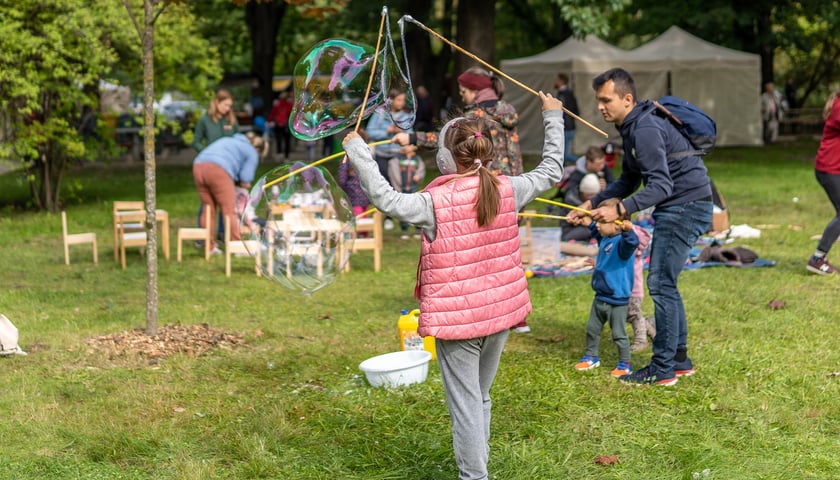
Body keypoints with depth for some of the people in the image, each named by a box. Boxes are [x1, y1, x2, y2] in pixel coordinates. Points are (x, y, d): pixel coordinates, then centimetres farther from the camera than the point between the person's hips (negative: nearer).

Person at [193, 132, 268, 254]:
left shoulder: (227, 140, 35)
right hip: (218, 170, -6)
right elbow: (245, 181, 3)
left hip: (198, 166, 6)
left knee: (208, 210, 13)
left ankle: (210, 247, 16)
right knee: (229, 211, 1)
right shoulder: (252, 153, 15)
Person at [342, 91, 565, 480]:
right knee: (481, 397, 20)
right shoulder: (507, 191, -3)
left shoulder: (436, 203, -18)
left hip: (456, 318, -5)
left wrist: (357, 151, -10)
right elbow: (551, 170, 10)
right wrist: (553, 117, 21)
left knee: (465, 404, 3)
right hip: (500, 313, 6)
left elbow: (384, 197, -20)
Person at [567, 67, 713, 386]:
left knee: (661, 284, -9)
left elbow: (661, 185, -27)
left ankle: (662, 369, -3)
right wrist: (592, 203, 12)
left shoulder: (646, 130, -20)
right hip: (673, 208, 11)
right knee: (664, 284, 15)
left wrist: (619, 210, -34)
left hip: (686, 206, -11)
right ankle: (679, 359, 24)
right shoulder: (630, 128, 13)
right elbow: (628, 181, 21)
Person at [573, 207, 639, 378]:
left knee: (619, 334, 3)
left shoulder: (621, 242, -23)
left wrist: (627, 231, -65)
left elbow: (631, 243, -47)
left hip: (617, 301, -9)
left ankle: (625, 364, 17)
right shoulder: (605, 239, 4)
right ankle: (591, 357, 37)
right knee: (592, 329, 20)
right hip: (600, 298, 9)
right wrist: (590, 224, 33)